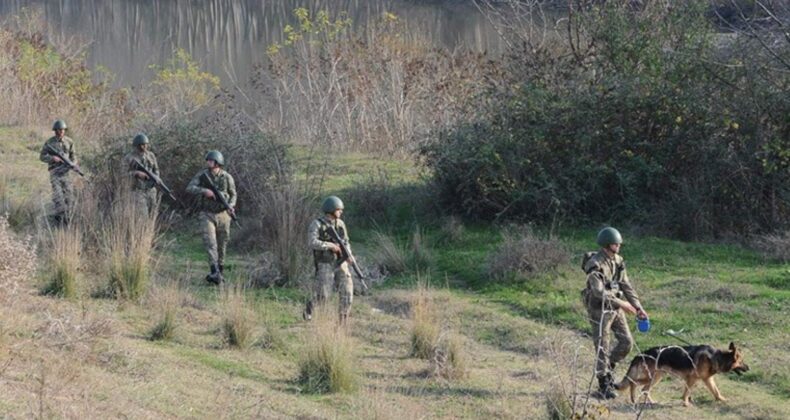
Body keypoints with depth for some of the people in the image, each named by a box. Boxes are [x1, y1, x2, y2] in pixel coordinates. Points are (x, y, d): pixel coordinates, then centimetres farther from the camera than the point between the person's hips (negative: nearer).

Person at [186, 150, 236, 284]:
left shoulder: (227, 177, -3)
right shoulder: (202, 175, -4)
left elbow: (233, 194, 9)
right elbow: (189, 188, -13)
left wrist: (231, 206, -11)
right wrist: (204, 191, -28)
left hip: (222, 215, 1)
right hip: (207, 215, -1)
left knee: (221, 246, 9)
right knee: (210, 243, -17)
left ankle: (220, 272, 25)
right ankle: (215, 273, -27)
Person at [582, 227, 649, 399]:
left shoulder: (617, 261, 5)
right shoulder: (595, 265, -20)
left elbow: (626, 285, 9)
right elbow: (599, 292, -27)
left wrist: (638, 306, 1)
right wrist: (622, 304, -26)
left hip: (615, 307, 7)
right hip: (599, 309, -7)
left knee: (626, 342, 6)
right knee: (603, 348, -1)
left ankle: (607, 368, 27)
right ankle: (604, 384, 10)